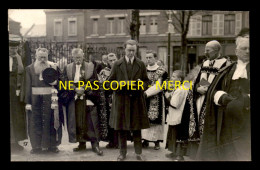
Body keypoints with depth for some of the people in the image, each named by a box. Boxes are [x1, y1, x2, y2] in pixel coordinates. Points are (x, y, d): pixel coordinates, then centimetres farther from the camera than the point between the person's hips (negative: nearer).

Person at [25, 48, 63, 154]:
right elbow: (28, 86, 4)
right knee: (35, 122, 1)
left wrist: (55, 82, -10)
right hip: (35, 99, 1)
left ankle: (52, 145, 12)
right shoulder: (30, 68, 7)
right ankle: (36, 146, 11)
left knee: (50, 121, 1)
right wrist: (28, 102, -1)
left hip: (49, 98, 0)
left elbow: (58, 83, 13)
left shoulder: (53, 67, 6)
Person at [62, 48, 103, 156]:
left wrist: (84, 88, -14)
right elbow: (66, 82, 3)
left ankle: (95, 144, 1)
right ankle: (81, 144, 16)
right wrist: (75, 89, -12)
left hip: (88, 98, -2)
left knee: (91, 122, -4)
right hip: (74, 98, 3)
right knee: (77, 122, 6)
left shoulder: (90, 66, 5)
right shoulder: (67, 68, 12)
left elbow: (94, 80, -2)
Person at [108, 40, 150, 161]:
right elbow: (111, 81, 4)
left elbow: (146, 81, 8)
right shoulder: (117, 64, 4)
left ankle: (138, 153, 17)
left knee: (137, 128, 5)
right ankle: (123, 153, 19)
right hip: (121, 100, 0)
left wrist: (141, 85, -14)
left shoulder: (141, 64, 5)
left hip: (136, 100, 0)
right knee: (121, 128, 6)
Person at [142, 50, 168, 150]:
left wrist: (147, 93, -19)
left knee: (156, 119, -1)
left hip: (156, 100, -3)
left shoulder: (161, 71, -4)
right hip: (144, 98, 3)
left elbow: (159, 86, -12)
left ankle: (157, 141, 7)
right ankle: (146, 140, 12)